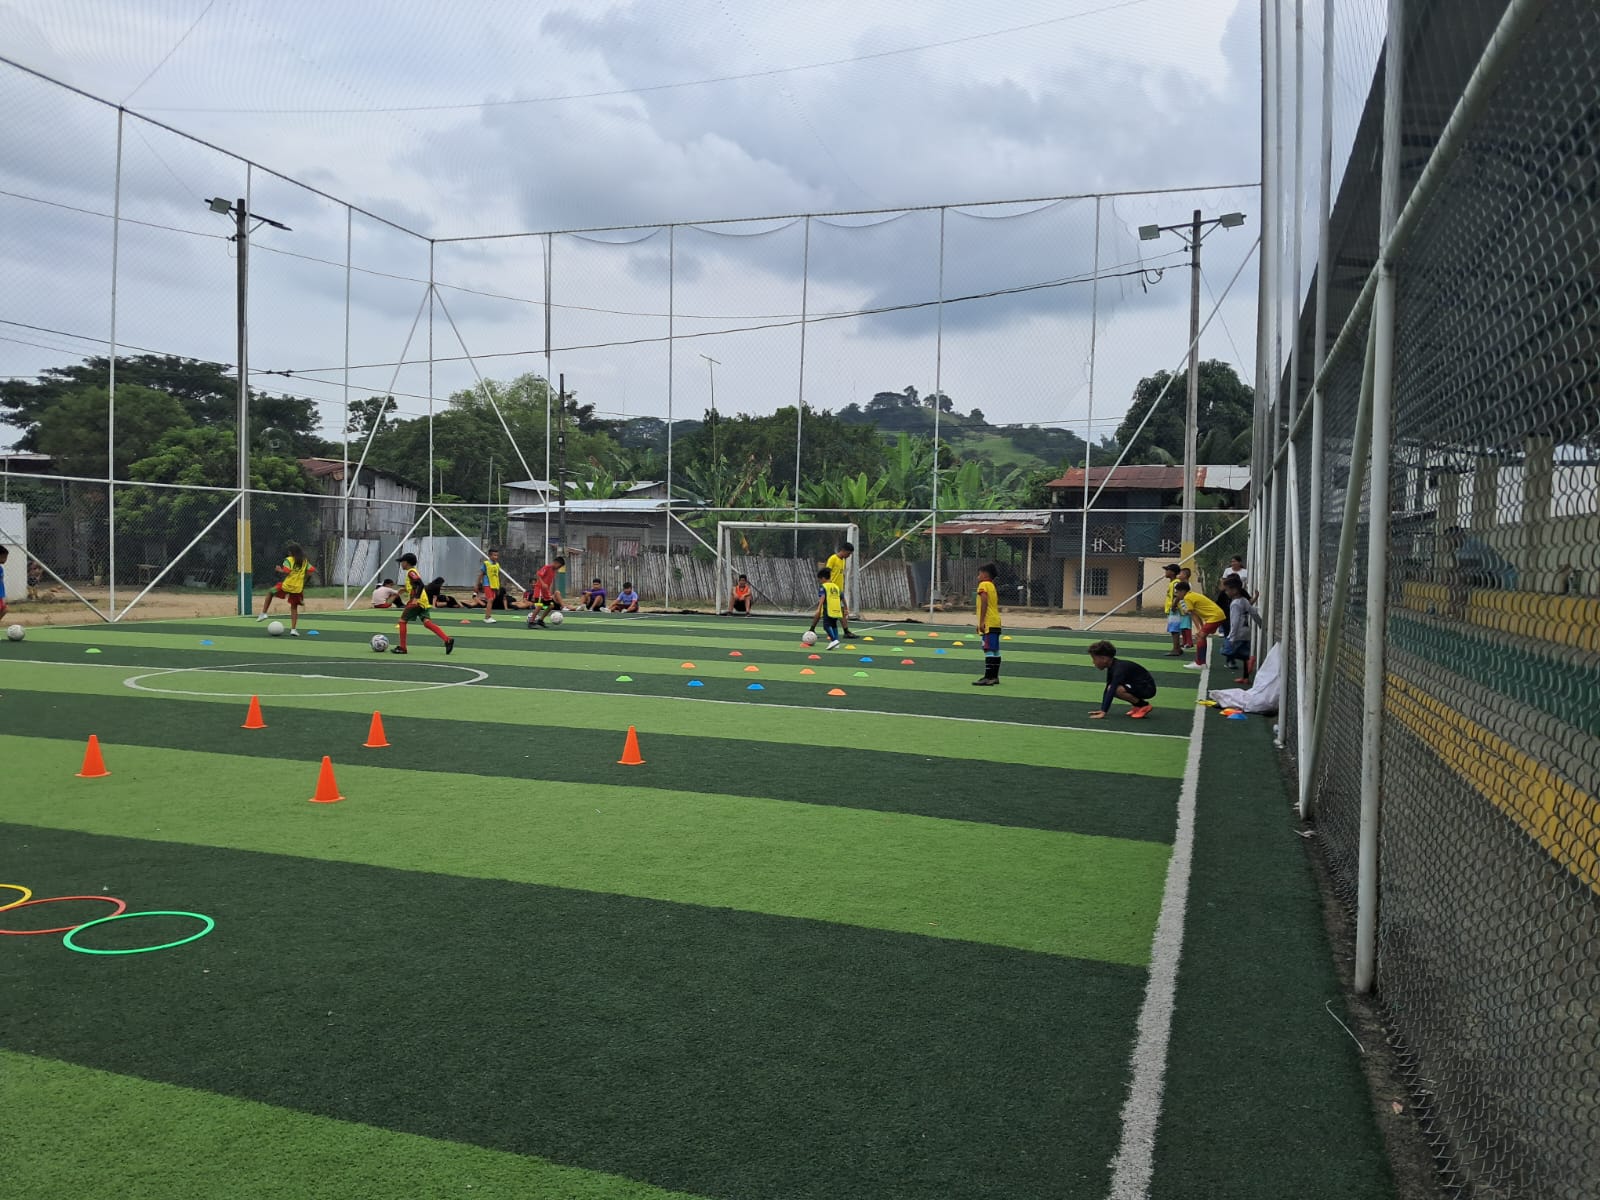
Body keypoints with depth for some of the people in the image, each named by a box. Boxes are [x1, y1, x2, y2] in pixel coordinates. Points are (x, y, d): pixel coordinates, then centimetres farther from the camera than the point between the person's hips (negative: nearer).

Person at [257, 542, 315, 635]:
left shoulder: (289, 560, -6)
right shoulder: (304, 561, 8)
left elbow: (286, 572, -19)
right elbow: (312, 570, 6)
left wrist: (280, 570, -1)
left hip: (286, 586, -4)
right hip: (298, 588, 4)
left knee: (270, 593, 21)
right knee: (294, 608, 12)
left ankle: (264, 613, 15)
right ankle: (293, 629, 6)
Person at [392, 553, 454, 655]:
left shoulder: (411, 572, -8)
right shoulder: (414, 571, 21)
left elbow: (421, 585, -22)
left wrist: (416, 598, -28)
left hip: (417, 601, -9)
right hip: (424, 601, 9)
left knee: (402, 620, 2)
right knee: (427, 622, -3)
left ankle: (402, 648, 4)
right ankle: (447, 640, -18)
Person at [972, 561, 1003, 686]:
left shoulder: (984, 585, -8)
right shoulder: (992, 586, 20)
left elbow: (984, 603, -19)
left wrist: (981, 621, -20)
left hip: (988, 623, -10)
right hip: (995, 623, 10)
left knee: (989, 650, -11)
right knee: (995, 651, 11)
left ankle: (988, 678, -14)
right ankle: (994, 677, 17)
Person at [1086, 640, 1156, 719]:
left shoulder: (1119, 669, -26)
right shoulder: (1112, 667, 3)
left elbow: (1111, 691, -32)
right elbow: (1108, 688, 8)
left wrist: (1103, 713, -35)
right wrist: (1102, 709, 7)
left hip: (1147, 688, -10)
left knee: (1116, 690, -29)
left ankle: (1144, 706, -12)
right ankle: (1137, 705, 10)